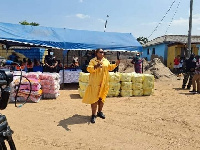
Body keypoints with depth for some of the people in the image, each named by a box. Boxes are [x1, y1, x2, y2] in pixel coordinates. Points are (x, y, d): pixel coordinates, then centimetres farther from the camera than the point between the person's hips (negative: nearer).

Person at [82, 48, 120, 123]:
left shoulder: (106, 61, 12)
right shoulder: (92, 61, -5)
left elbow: (110, 67, 22)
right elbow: (89, 69, -17)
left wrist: (116, 64, 7)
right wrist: (96, 66, -34)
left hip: (104, 83, 6)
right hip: (95, 83, -5)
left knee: (101, 98, 15)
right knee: (94, 99, -5)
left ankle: (100, 112, 31)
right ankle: (93, 115, 2)